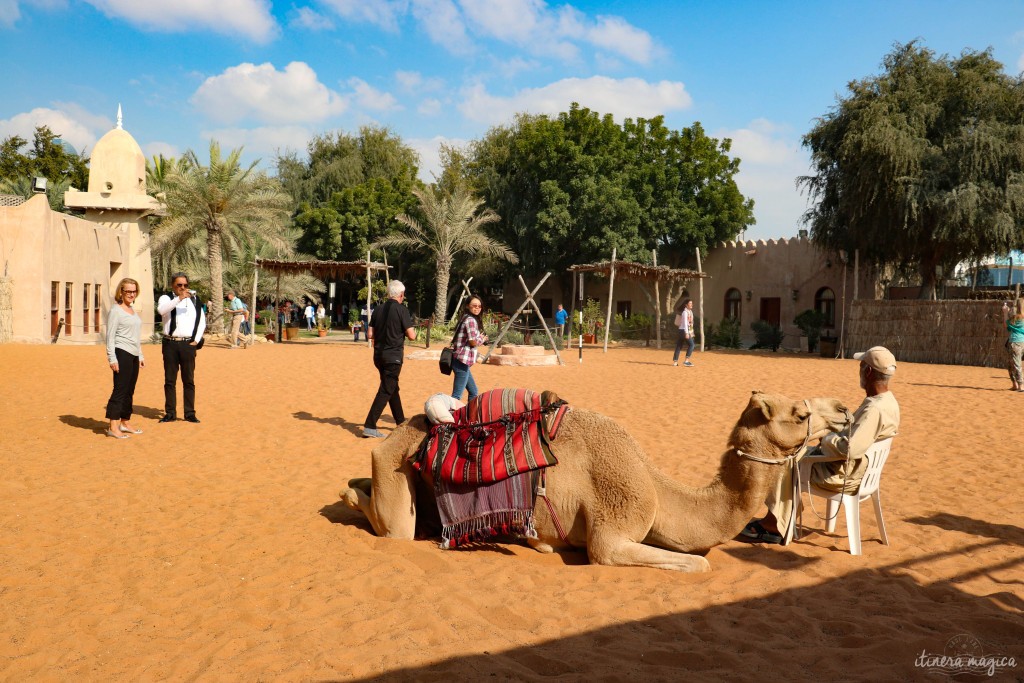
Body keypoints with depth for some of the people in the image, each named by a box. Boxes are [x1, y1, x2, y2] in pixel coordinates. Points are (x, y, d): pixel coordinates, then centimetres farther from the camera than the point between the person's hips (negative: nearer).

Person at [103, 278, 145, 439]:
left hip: (134, 355, 8)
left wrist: (141, 355, 22)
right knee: (120, 389, -9)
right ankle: (113, 427, -7)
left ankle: (125, 423, 20)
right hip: (122, 354, -8)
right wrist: (112, 358, -16)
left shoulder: (133, 311, 18)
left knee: (129, 391, 11)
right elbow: (110, 336, -11)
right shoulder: (115, 311, -6)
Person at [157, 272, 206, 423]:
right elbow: (161, 310, -18)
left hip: (188, 344, 1)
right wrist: (179, 298, -29)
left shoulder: (193, 301, 12)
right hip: (170, 344, -1)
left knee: (189, 380, 3)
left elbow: (202, 321, 15)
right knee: (169, 380, 5)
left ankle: (190, 413, 8)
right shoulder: (166, 299, 5)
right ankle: (170, 413, 12)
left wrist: (196, 340, 4)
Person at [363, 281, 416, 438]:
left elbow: (370, 335, 5)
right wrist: (409, 330, 8)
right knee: (386, 391, -2)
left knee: (393, 388, 19)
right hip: (394, 356, -6)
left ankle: (401, 422, 32)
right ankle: (369, 426, -8)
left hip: (378, 355, 6)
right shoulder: (402, 310, -11)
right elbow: (411, 336, -13)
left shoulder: (378, 310, 5)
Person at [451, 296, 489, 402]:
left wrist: (480, 337, 7)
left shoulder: (465, 318, 18)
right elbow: (473, 342, -17)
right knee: (457, 396, -11)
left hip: (460, 361, 11)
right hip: (462, 361, -11)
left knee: (474, 393, 19)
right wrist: (483, 339, 1)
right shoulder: (471, 320, -12)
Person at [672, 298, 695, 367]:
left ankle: (675, 362, 9)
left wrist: (691, 332, 20)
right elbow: (685, 323, -19)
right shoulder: (685, 312, -12)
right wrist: (686, 333, -25)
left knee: (679, 346, 8)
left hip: (688, 331, 9)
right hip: (684, 330, -9)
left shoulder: (690, 311, 17)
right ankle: (686, 361, -13)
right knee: (691, 345, -12)